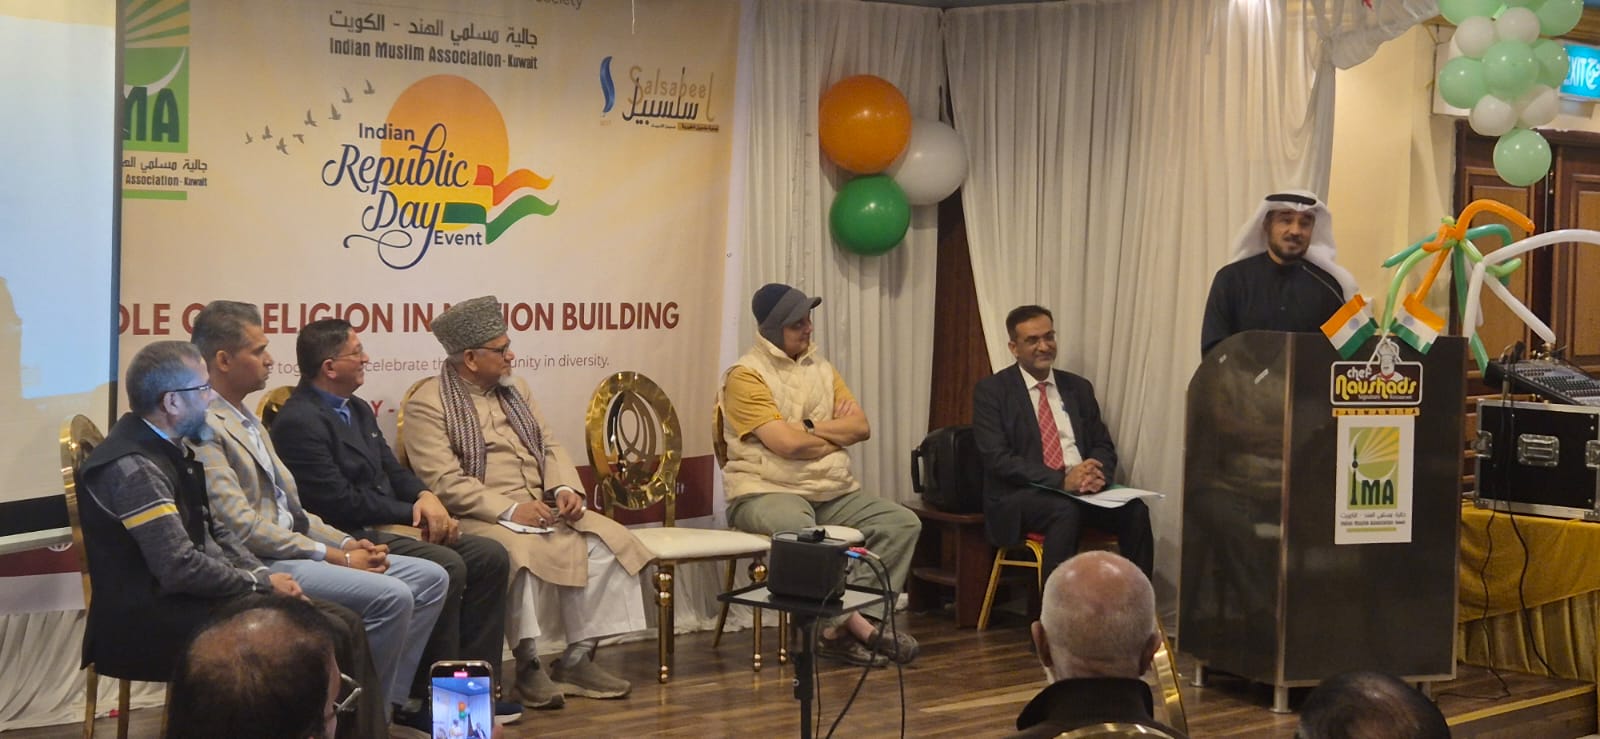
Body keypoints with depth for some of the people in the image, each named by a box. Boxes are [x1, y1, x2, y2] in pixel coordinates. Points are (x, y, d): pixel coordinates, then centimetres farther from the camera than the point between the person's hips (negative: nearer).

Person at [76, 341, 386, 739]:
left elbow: (214, 531, 18)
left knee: (345, 625, -2)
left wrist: (265, 575, 2)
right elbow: (180, 568, -23)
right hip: (151, 622, -10)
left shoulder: (169, 448, 11)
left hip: (188, 599, 10)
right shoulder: (133, 467, -20)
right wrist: (260, 583, -10)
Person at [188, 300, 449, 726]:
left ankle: (389, 697, 4)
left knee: (430, 578, 2)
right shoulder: (203, 428, -14)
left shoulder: (248, 420, 19)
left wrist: (347, 544, 3)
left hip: (291, 546, 10)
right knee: (391, 595, -25)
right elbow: (243, 528, -20)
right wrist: (336, 557, -15)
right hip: (257, 564, -10)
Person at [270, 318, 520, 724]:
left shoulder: (358, 409, 15)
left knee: (489, 555, -4)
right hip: (350, 537, -10)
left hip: (388, 524, 10)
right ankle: (430, 694, -16)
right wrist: (412, 513, -12)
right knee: (446, 566, -28)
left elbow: (392, 471, 18)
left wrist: (425, 497, -4)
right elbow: (341, 503, -20)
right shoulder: (299, 422, -15)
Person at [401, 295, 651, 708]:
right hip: (481, 519, -7)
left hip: (543, 508, 7)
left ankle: (578, 659, -7)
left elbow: (550, 447, 18)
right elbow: (444, 482, -16)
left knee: (606, 543, -14)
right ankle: (528, 667, -18)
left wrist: (566, 488, -4)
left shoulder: (514, 389, 18)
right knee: (520, 554, -36)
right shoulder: (427, 404, -6)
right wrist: (510, 510, -22)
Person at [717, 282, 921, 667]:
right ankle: (854, 623, -24)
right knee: (799, 530, -40)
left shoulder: (821, 369, 16)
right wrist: (836, 434, 1)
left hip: (834, 494, 7)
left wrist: (811, 427, -9)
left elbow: (862, 427, 5)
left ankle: (839, 625, -20)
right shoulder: (746, 375, -6)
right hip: (768, 493, -7)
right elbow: (788, 444, -16)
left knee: (903, 522, -13)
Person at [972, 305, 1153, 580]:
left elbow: (1103, 446, 14)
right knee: (1066, 511, -36)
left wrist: (1097, 473, -12)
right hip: (1021, 496, -4)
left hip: (1083, 491, 5)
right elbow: (997, 458, -9)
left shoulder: (1079, 388, 17)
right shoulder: (991, 391, 2)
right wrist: (1062, 480, -20)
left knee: (1134, 510, -23)